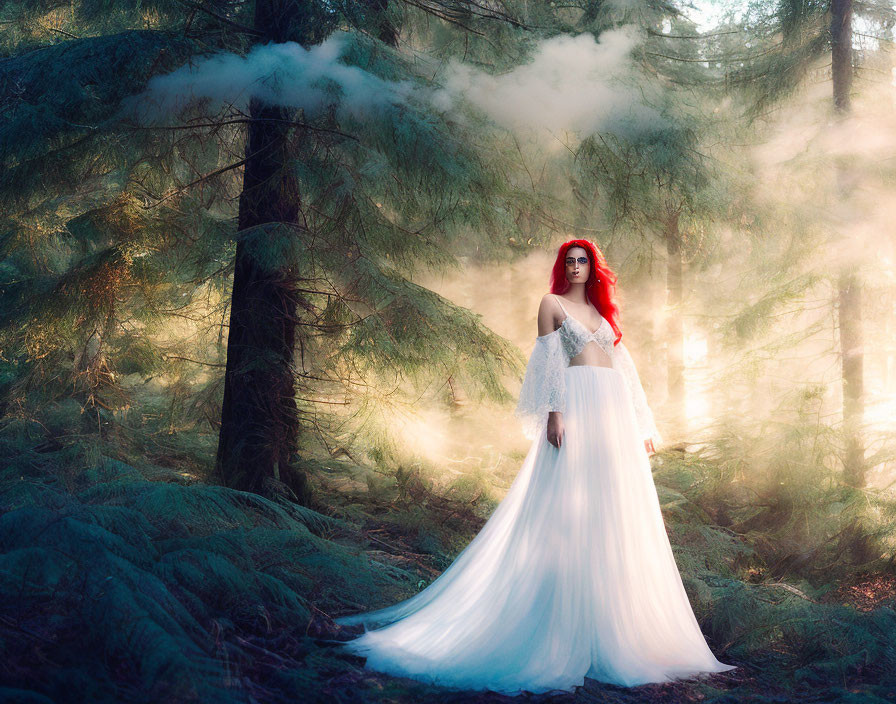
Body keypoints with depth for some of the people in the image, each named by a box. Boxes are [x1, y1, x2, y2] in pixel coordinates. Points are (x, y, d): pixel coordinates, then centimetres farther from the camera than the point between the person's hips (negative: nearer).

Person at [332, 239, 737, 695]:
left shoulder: (602, 311, 23)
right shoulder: (552, 304, 7)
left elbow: (623, 369, 20)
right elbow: (547, 360, -3)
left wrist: (642, 426, 16)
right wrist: (554, 412, -16)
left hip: (614, 414, 6)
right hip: (576, 405, -6)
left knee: (614, 513, 4)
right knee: (570, 507, -10)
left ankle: (616, 629, 10)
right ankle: (569, 632, -8)